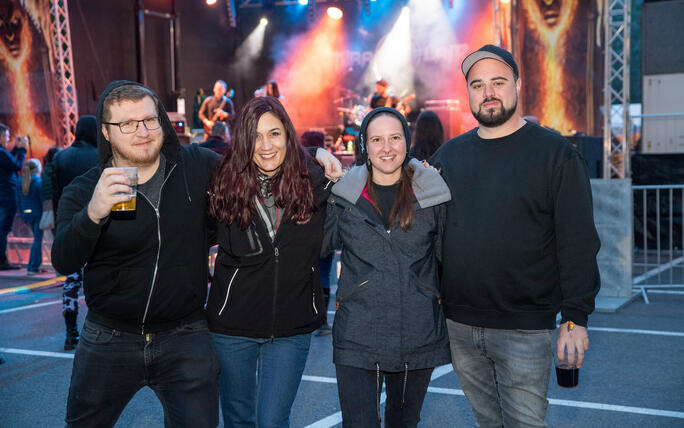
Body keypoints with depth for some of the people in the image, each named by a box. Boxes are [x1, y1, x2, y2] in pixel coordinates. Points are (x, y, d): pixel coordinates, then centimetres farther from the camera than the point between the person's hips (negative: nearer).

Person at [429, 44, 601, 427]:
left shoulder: (556, 153, -4)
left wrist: (576, 318, -12)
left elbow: (578, 243, -7)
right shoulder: (449, 155, 9)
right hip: (459, 326, 4)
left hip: (525, 330, -4)